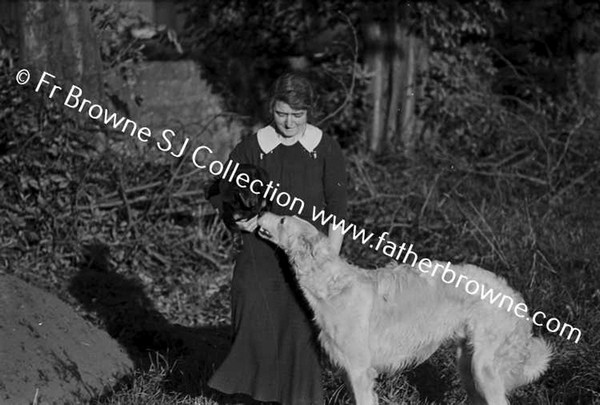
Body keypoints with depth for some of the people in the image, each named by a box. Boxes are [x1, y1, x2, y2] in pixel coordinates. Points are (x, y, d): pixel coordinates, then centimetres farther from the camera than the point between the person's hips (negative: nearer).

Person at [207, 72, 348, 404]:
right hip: (260, 257, 1)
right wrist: (239, 219, -10)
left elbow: (336, 213, -1)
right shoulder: (253, 147, -1)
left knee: (302, 333, -1)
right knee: (257, 327, -5)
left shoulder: (325, 149, -3)